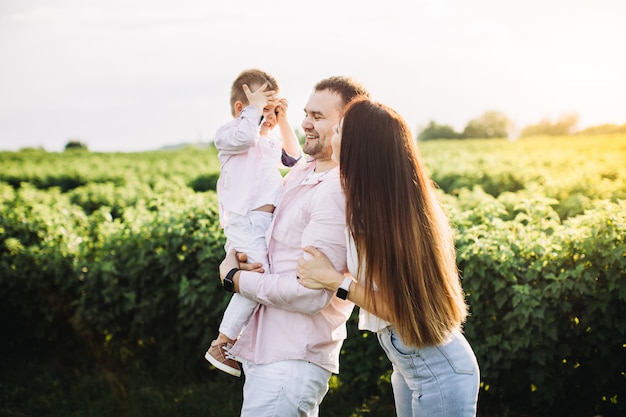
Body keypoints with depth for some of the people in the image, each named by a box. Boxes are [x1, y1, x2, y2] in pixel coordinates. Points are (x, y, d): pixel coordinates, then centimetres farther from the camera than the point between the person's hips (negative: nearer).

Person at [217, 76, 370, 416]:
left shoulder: (339, 191, -20)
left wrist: (236, 279, -13)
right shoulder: (301, 171, 8)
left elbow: (311, 294, -25)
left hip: (291, 362, -9)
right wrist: (234, 255, -2)